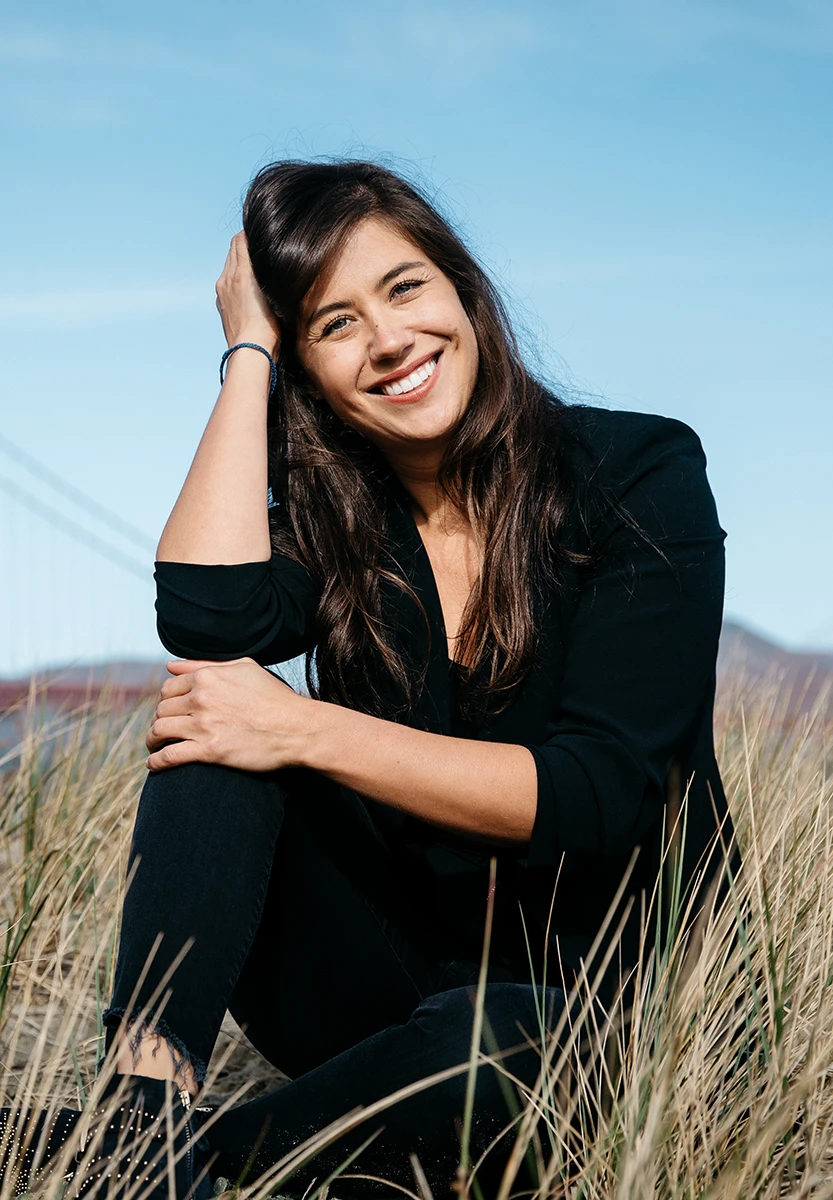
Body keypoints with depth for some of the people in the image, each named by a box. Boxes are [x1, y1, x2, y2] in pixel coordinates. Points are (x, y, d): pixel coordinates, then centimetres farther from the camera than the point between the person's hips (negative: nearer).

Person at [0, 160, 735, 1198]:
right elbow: (207, 617, -21)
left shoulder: (640, 473, -9)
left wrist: (308, 734, -22)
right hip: (391, 980, 4)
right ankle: (148, 1093, -31)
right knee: (215, 716, -19)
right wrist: (248, 351, -10)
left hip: (595, 1006, -4)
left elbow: (600, 792, -18)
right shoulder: (333, 515, 3)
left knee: (472, 1047, -40)